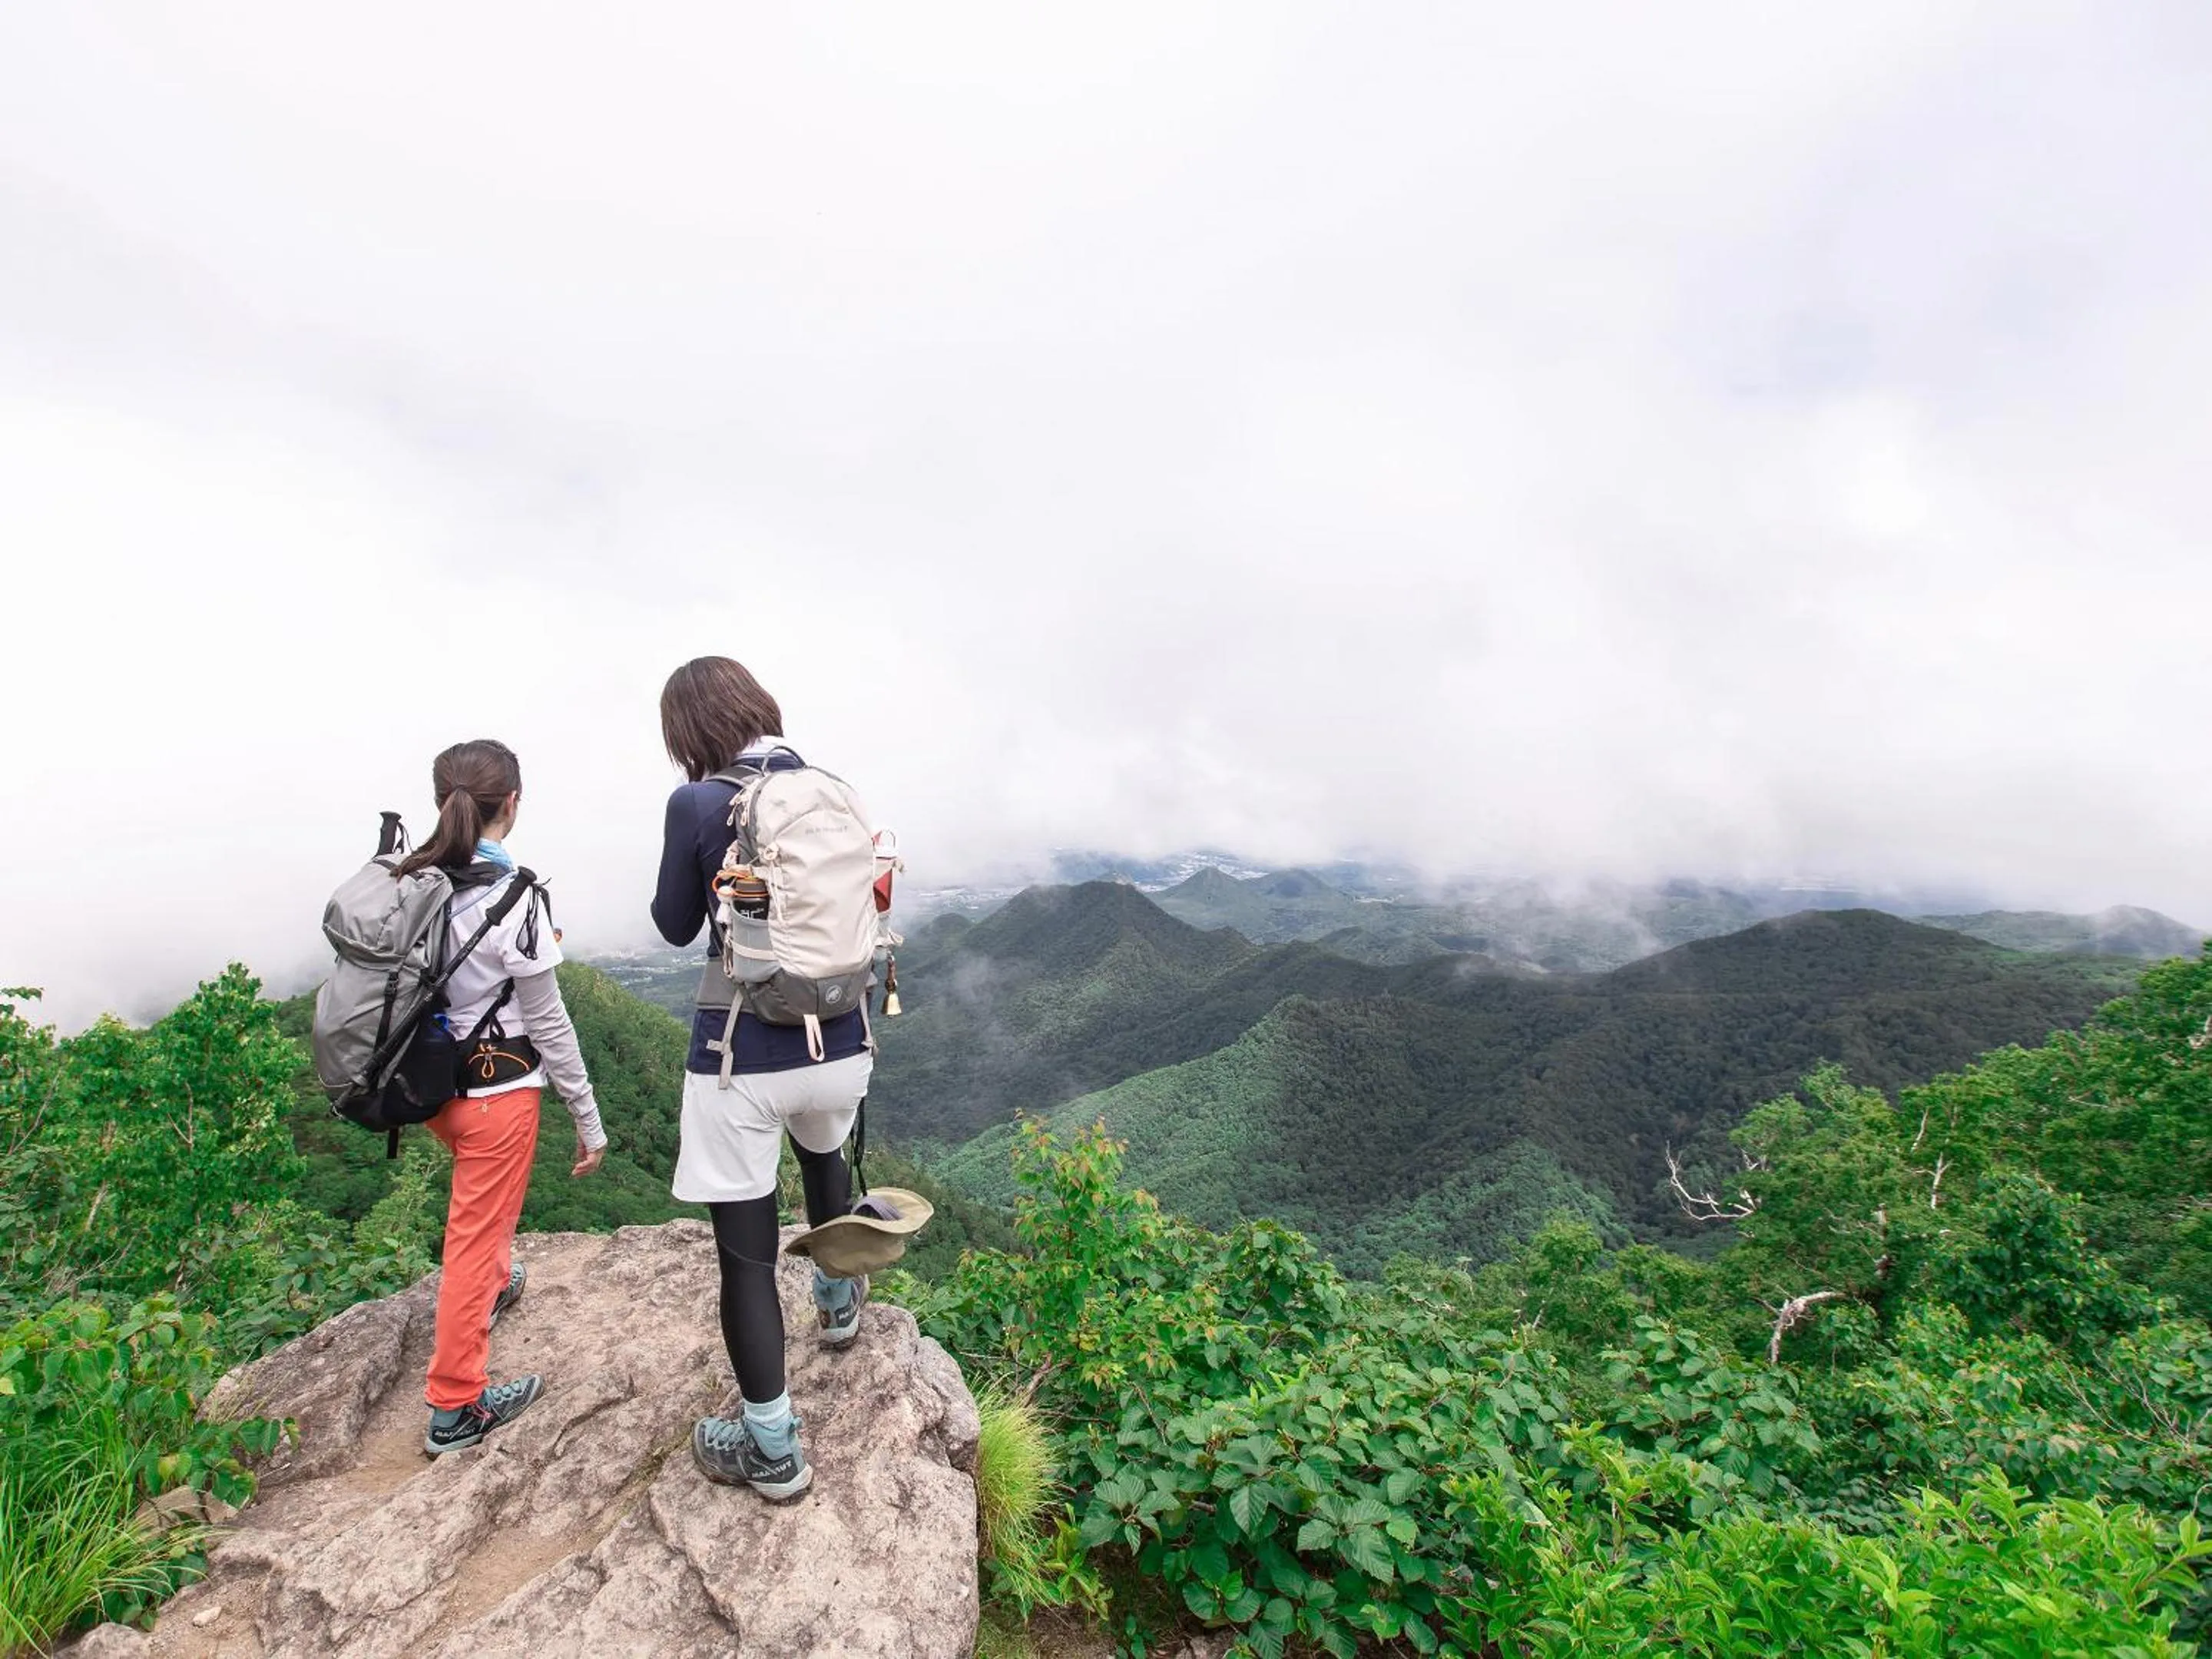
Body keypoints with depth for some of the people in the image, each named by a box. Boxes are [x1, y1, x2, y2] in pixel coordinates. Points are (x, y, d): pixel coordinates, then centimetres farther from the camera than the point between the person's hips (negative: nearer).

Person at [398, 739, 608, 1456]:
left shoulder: (410, 882, -5)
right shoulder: (512, 898, -23)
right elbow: (548, 1024, -18)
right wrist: (588, 1118, -8)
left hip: (431, 1084, 7)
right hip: (497, 1091, -7)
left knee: (479, 1196, 34)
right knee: (474, 1240, 7)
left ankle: (494, 1286, 55)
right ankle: (455, 1408, 21)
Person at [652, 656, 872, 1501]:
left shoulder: (697, 805, -13)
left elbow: (676, 926, 1)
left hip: (741, 1059, -5)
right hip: (838, 1044, 5)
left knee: (746, 1254, 11)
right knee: (825, 1155, 36)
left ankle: (773, 1451, 26)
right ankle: (838, 1300, 59)